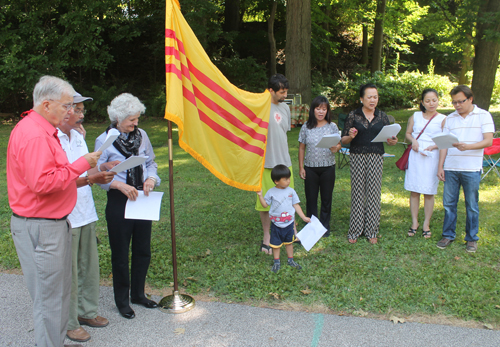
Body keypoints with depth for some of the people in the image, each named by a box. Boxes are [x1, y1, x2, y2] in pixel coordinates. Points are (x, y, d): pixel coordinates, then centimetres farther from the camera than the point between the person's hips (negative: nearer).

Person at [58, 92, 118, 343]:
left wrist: (103, 168, 1)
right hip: (65, 217, -8)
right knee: (68, 271, 4)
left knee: (89, 265, 15)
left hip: (86, 213, 8)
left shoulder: (78, 137, 13)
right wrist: (91, 178, -26)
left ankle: (87, 311, 33)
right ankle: (69, 323, 20)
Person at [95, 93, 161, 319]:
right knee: (120, 254, 7)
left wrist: (151, 178, -11)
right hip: (118, 201, -4)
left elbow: (150, 162, 10)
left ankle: (138, 294, 33)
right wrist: (122, 185, -23)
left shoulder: (141, 135, 3)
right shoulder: (104, 141, -9)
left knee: (143, 250, 13)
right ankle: (122, 301, 25)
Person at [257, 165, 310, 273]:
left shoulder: (291, 191, -2)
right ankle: (277, 262, 23)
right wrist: (260, 195, -15)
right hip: (276, 224, -2)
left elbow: (296, 205, 4)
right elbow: (265, 204, -2)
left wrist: (304, 217, 2)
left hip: (289, 223, 2)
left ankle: (291, 260, 32)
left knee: (289, 242, 16)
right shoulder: (271, 192, -7)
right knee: (276, 243, 8)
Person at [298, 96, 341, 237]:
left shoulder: (332, 126, 0)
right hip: (310, 168, 0)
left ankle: (325, 226, 24)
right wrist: (301, 167, 1)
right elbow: (301, 148, 5)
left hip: (328, 168, 0)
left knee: (326, 198, 9)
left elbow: (339, 144, 1)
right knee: (311, 198, 7)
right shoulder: (306, 127, 1)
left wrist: (336, 148, -23)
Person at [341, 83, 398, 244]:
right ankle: (355, 231, 12)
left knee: (373, 193, 3)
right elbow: (343, 140, 3)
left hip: (376, 158, 2)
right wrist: (350, 136, -18)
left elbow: (388, 137, 12)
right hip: (357, 157, -2)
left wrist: (393, 141, -11)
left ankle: (371, 231, 15)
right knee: (358, 193, 1)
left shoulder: (382, 116, 9)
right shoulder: (353, 116, 2)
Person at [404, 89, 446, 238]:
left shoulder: (442, 119, 1)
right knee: (414, 190, 5)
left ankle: (426, 224, 14)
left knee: (429, 192, 1)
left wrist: (433, 147, -16)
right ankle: (414, 222, 16)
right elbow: (408, 133, 17)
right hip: (415, 155, 3)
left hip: (431, 157, -2)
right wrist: (413, 140, -4)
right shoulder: (415, 116, 10)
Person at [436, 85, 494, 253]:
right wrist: (440, 166, 2)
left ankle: (471, 238, 17)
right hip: (450, 168, 3)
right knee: (449, 203, 6)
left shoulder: (483, 116, 1)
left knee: (472, 206, 5)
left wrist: (467, 146, -25)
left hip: (471, 169, -3)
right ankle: (448, 235, 19)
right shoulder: (450, 119, 10)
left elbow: (488, 141, -8)